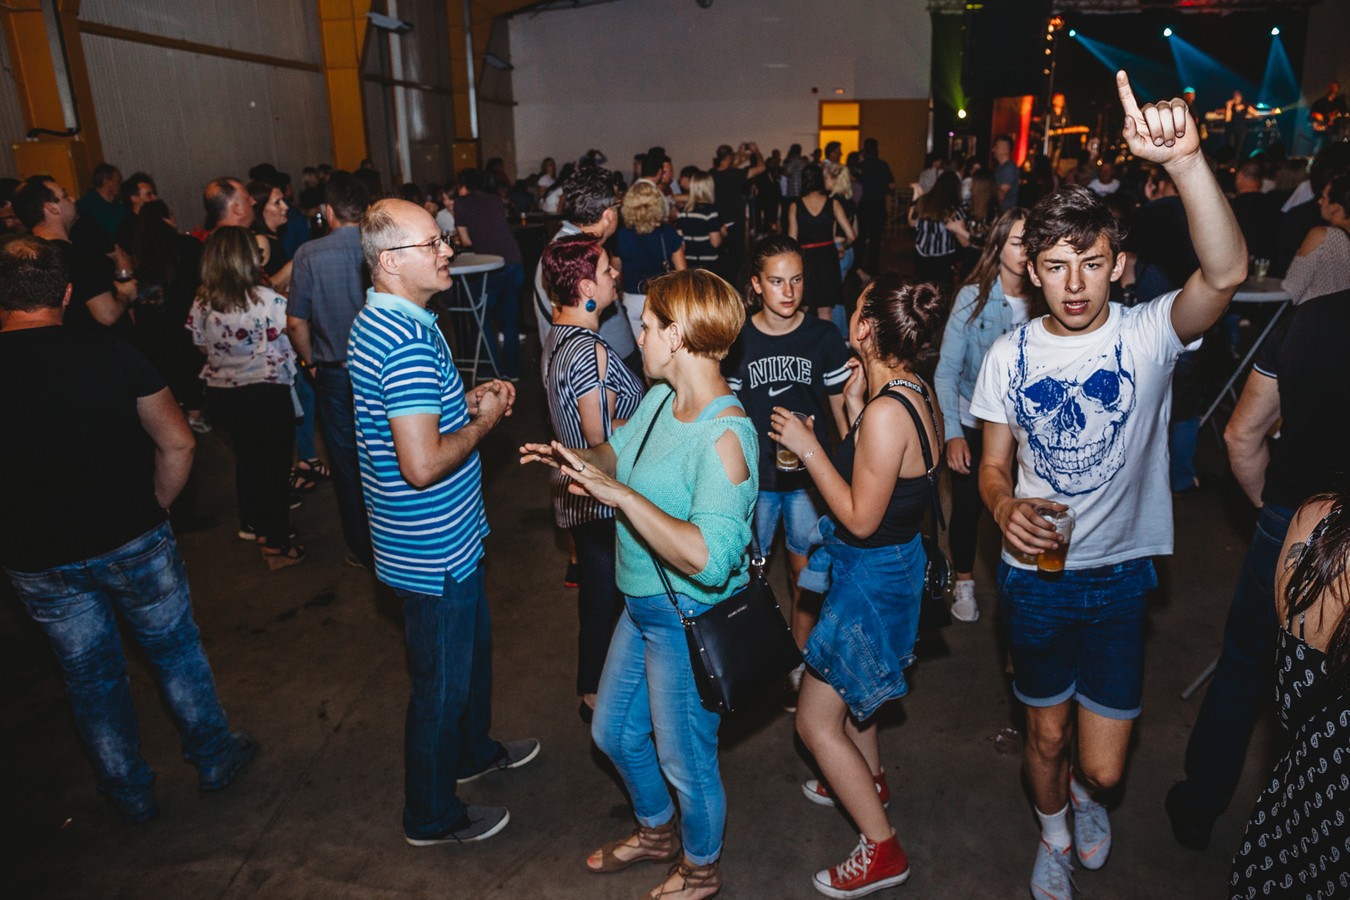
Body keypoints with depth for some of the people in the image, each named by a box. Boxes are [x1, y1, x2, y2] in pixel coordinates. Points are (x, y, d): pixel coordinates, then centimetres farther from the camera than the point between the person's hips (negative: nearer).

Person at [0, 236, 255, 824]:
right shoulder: (109, 352, -12)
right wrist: (154, 508, 3)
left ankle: (130, 792, 35)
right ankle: (214, 757, 33)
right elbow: (177, 443, -9)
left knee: (90, 675, 18)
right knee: (175, 649, 18)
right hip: (132, 539, -1)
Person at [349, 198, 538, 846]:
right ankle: (432, 817, 30)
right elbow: (423, 465, -33)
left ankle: (472, 750, 52)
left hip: (445, 537, 10)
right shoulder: (409, 340, -28)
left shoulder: (380, 322, 6)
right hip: (433, 549, -10)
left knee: (471, 647, 28)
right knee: (442, 681, 9)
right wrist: (485, 422, -17)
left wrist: (468, 400, 5)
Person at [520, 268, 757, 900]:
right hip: (643, 607, 9)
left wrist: (621, 493, -37)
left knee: (685, 759, 15)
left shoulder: (724, 436, -29)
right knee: (613, 732, 26)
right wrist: (573, 458, -4)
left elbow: (708, 558, -38)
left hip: (690, 621, -9)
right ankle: (656, 832, 54)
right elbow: (618, 450, 17)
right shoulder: (659, 399, -2)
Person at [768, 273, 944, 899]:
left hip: (874, 573, -10)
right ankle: (870, 783, 53)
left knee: (816, 721, 3)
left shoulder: (887, 412, -29)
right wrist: (854, 409, 2)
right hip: (889, 561, 10)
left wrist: (809, 448, -20)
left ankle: (882, 849, 18)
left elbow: (861, 518, -25)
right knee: (848, 686, 30)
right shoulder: (914, 392, -1)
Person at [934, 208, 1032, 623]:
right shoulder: (973, 297, -14)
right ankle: (963, 582, 34)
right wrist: (952, 433, -19)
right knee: (968, 507, 10)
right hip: (973, 424, -2)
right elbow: (947, 371, -13)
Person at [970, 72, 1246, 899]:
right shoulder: (1011, 352, -5)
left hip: (1118, 575, -1)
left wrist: (1187, 160, -46)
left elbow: (1226, 273, -33)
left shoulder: (1148, 335, -12)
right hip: (1033, 574, 2)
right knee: (1047, 736, 18)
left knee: (1103, 768, 4)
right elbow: (994, 465, 2)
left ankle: (1087, 798, 43)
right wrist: (1006, 507, -21)